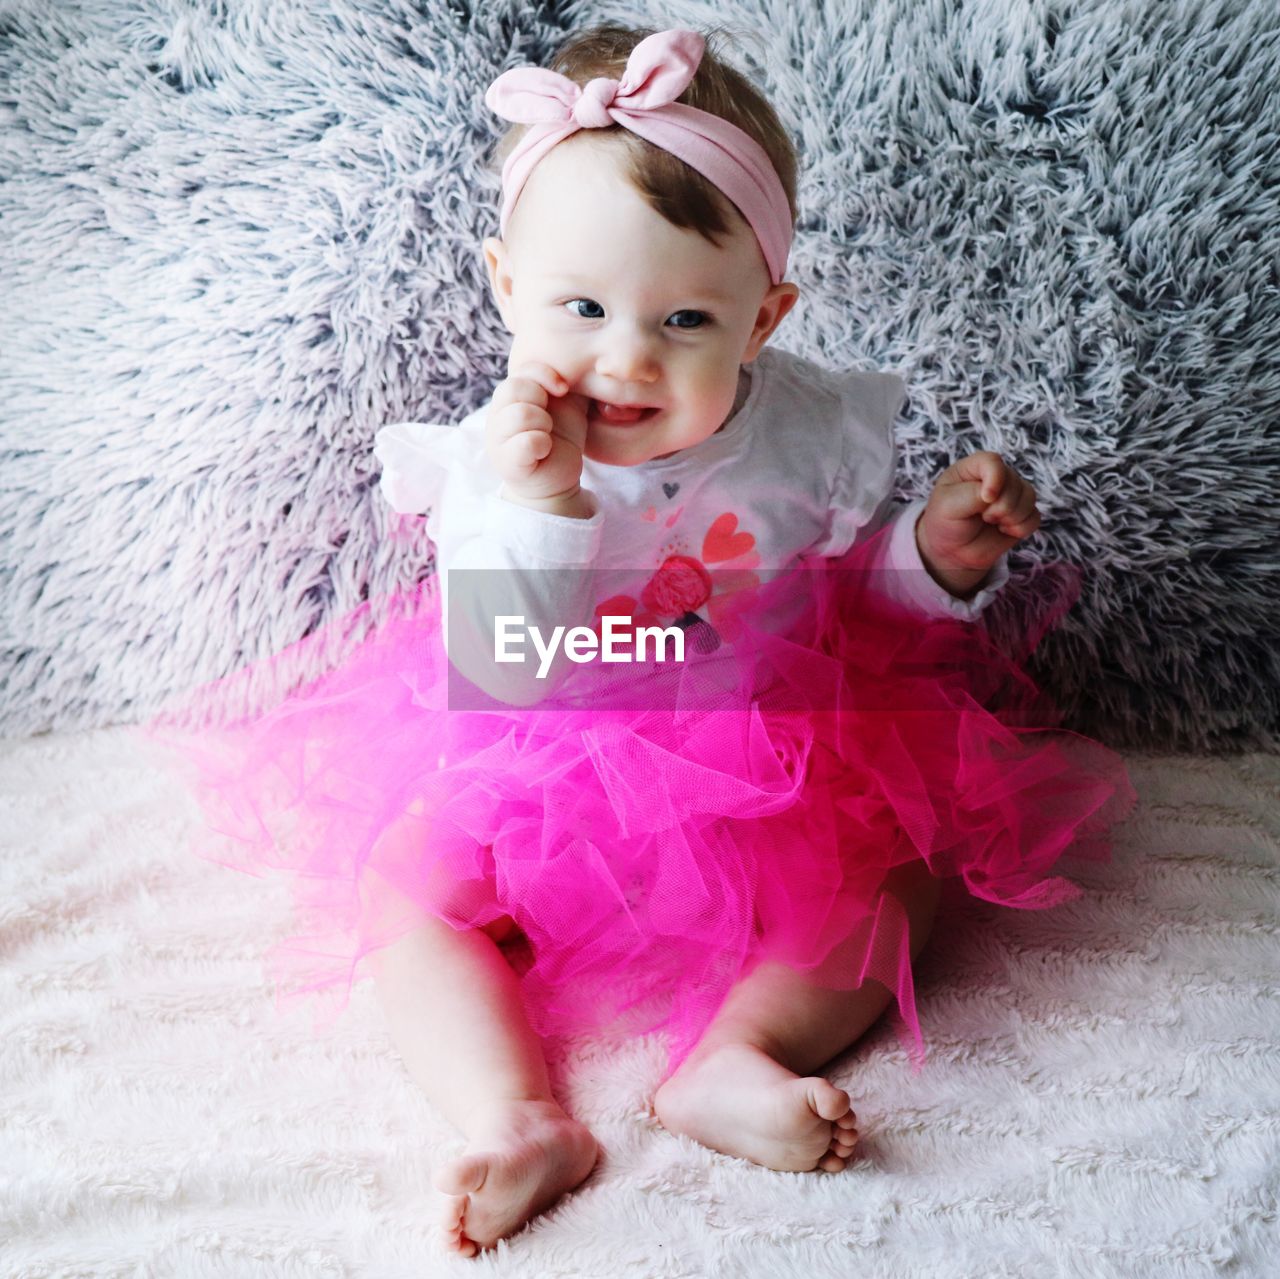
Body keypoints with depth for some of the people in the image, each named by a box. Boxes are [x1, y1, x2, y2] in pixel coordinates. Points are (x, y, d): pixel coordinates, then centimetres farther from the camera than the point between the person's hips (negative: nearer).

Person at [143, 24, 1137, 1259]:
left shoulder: (812, 429, -13)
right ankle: (518, 1119, -21)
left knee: (905, 847, -15)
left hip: (775, 758, 2)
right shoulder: (493, 460, -17)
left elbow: (865, 583, 5)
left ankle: (736, 1055, -22)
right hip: (544, 766, -1)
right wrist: (537, 505, -38)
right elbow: (504, 672, -25)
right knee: (402, 882, -17)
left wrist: (943, 550, -16)